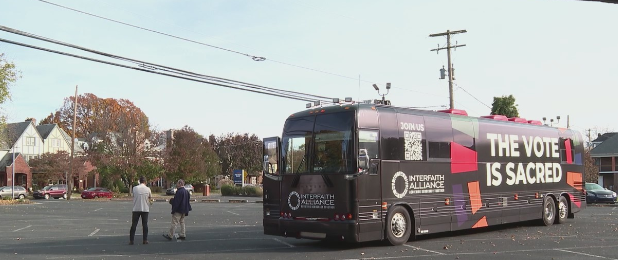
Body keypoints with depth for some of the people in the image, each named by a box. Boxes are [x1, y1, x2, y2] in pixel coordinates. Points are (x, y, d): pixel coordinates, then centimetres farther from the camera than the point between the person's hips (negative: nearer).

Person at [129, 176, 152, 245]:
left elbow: (133, 196, 6)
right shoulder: (147, 189, -4)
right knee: (145, 224, 7)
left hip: (136, 209, 0)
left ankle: (131, 240, 2)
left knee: (134, 224, 5)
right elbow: (150, 197, 8)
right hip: (145, 209, 0)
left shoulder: (135, 188, -4)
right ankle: (145, 240, 5)